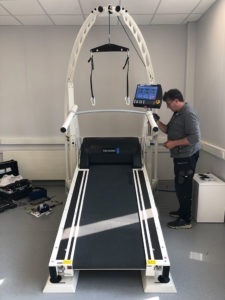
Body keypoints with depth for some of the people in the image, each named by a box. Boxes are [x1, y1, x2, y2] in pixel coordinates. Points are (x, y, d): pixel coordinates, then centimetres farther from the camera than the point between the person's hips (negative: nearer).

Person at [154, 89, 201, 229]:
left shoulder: (189, 114, -18)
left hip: (187, 157, -9)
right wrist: (157, 121, 4)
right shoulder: (177, 113, 12)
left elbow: (195, 138, -24)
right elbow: (168, 130, 18)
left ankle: (186, 220, 9)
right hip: (180, 156, 9)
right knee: (180, 185, 18)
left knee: (183, 186, -3)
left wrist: (174, 143, -21)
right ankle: (182, 211, 34)